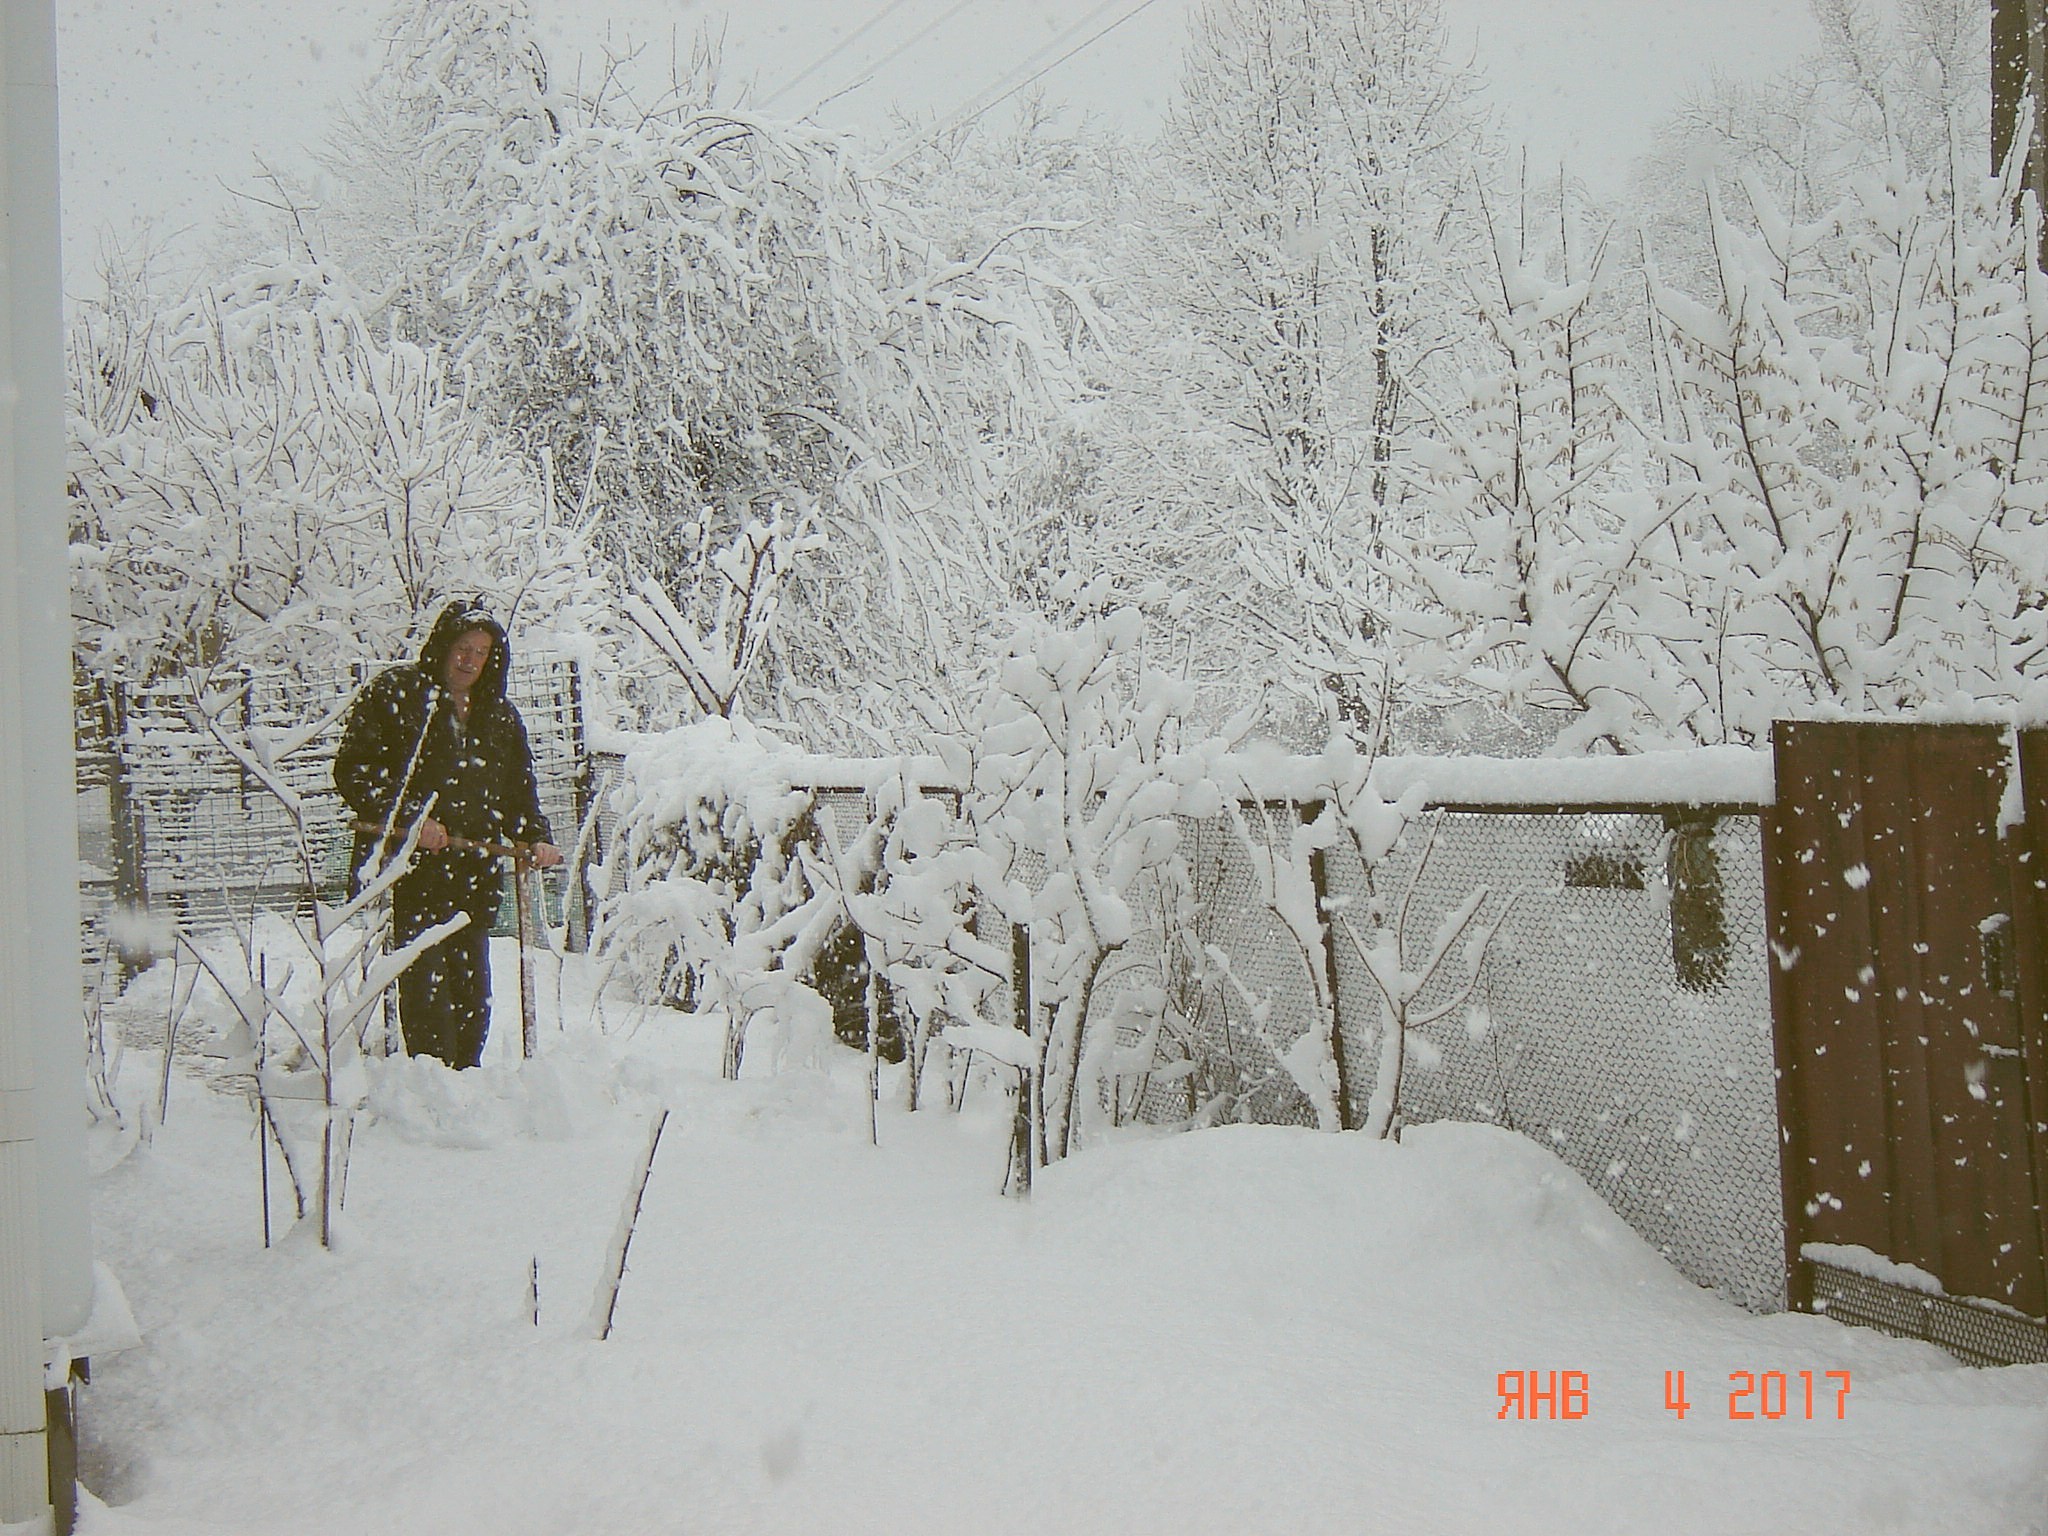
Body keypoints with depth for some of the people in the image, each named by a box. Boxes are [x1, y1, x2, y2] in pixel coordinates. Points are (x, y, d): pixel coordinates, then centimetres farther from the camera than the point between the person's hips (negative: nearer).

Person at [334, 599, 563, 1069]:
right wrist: (411, 819, -15)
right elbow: (353, 772, -4)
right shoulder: (391, 695, 2)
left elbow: (519, 791, 21)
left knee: (472, 985, 7)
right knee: (423, 978, -11)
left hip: (475, 874, 5)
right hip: (410, 871, -5)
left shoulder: (500, 717, 18)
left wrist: (536, 838, 2)